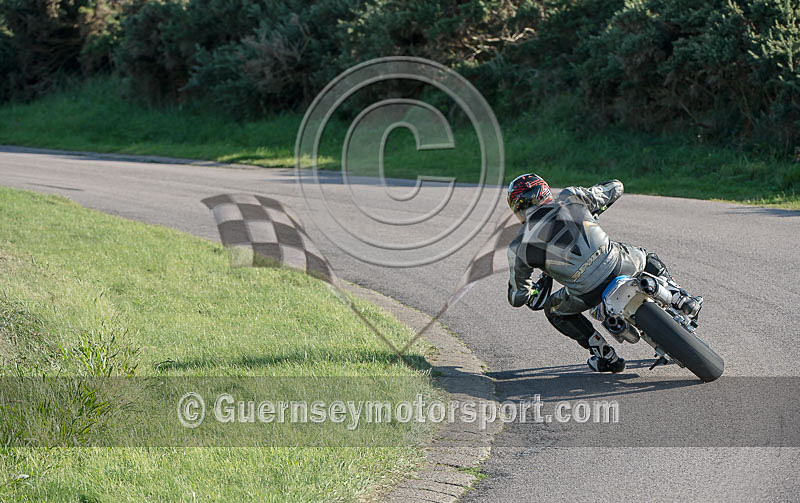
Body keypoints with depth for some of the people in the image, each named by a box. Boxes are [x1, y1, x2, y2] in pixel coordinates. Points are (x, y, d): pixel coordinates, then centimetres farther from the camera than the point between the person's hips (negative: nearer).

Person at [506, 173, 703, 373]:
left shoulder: (518, 248, 6)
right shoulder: (569, 198, 9)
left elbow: (518, 298, 16)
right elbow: (615, 187, 25)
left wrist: (542, 281, 37)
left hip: (588, 292, -2)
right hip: (620, 266, 2)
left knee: (553, 310, 29)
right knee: (646, 257, 37)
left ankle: (606, 356, 22)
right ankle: (681, 299, 20)